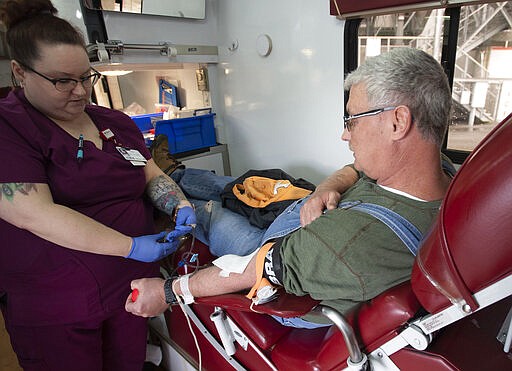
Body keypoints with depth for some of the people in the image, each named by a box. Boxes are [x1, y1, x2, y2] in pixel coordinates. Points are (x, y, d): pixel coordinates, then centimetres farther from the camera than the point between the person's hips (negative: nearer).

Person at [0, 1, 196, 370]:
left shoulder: (116, 122, 8)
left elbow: (152, 175, 9)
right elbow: (35, 214, -21)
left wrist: (180, 205, -12)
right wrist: (132, 246, -24)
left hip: (133, 285, 5)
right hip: (54, 308, -4)